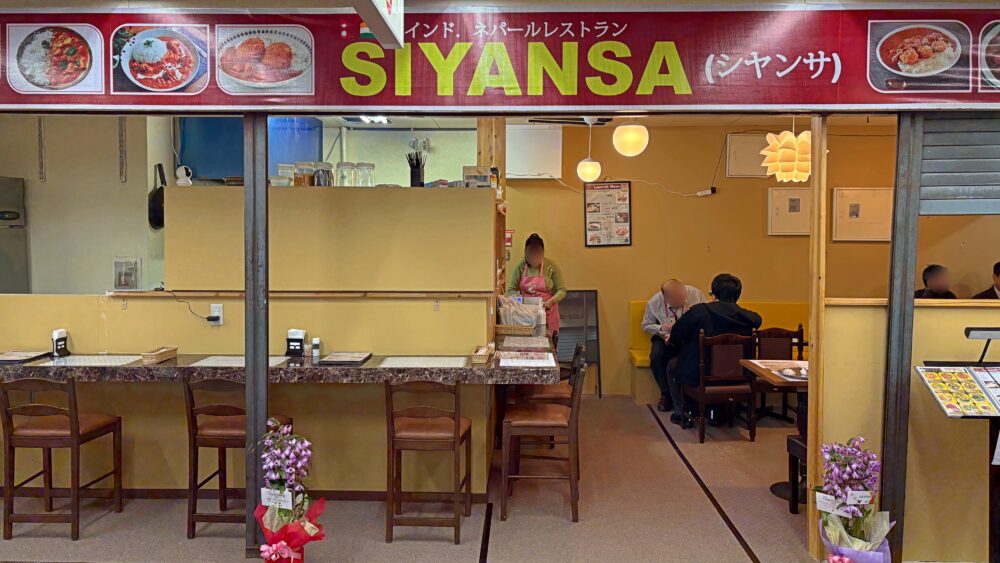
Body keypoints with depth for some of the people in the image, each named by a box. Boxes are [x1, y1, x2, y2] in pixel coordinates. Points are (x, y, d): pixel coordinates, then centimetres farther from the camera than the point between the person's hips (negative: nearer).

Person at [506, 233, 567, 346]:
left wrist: (551, 301, -21)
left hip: (548, 313, -1)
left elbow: (562, 290, -4)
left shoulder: (551, 267, -5)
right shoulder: (520, 267, 0)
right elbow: (511, 289, 2)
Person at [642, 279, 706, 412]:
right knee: (656, 356, -31)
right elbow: (646, 326, 4)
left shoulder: (696, 294, -12)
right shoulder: (653, 303, -10)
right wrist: (661, 328, -15)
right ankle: (666, 394, -7)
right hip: (665, 338, 1)